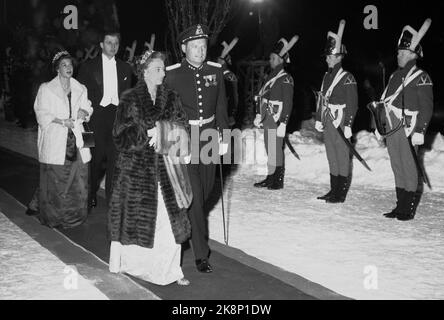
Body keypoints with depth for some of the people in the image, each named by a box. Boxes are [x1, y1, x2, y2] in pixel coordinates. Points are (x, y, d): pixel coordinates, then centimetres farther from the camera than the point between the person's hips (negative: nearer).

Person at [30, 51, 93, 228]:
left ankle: (75, 215, 16)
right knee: (55, 180, -4)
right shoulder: (46, 89, 1)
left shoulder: (80, 89, 14)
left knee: (79, 177, 1)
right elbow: (42, 115, -4)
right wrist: (62, 121, -16)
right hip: (55, 142, -4)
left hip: (76, 139, 4)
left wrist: (84, 112, -5)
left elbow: (87, 107, 18)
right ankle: (54, 216, 11)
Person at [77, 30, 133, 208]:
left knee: (115, 156, 0)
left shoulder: (125, 68, 15)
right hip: (97, 116, -2)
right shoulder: (88, 67, 6)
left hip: (118, 115, 2)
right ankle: (91, 194, 15)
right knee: (96, 156, -2)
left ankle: (112, 197, 8)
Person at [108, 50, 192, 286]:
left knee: (170, 219, -1)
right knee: (135, 218, 4)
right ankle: (127, 264, 23)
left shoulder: (171, 98, 9)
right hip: (136, 170, -3)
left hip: (164, 169, 3)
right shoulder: (130, 100, -3)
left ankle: (169, 269, 10)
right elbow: (122, 136, -7)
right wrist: (148, 134, -18)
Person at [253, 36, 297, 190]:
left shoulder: (286, 79, -12)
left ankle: (278, 181, 8)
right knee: (269, 149, 13)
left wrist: (282, 124, -20)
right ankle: (270, 178, 23)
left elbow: (288, 104, -16)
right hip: (267, 120, 8)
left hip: (277, 121, -8)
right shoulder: (270, 76, 13)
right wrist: (258, 115, 18)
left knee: (276, 150, -3)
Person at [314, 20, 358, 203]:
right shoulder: (327, 76, 14)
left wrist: (348, 125, -16)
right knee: (332, 158, 13)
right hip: (328, 123, 8)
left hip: (340, 123, -8)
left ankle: (341, 194, 5)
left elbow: (352, 104, -12)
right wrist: (319, 119, 16)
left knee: (342, 157, -1)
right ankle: (334, 190, 22)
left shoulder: (347, 78, -9)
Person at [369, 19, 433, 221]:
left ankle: (409, 209, 5)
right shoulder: (395, 76, 16)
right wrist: (380, 126, 18)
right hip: (391, 130, 7)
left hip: (407, 130, -7)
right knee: (397, 168, 12)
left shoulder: (421, 78, -7)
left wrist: (419, 131, -18)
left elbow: (426, 108, -11)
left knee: (410, 169, -2)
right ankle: (401, 206, 20)